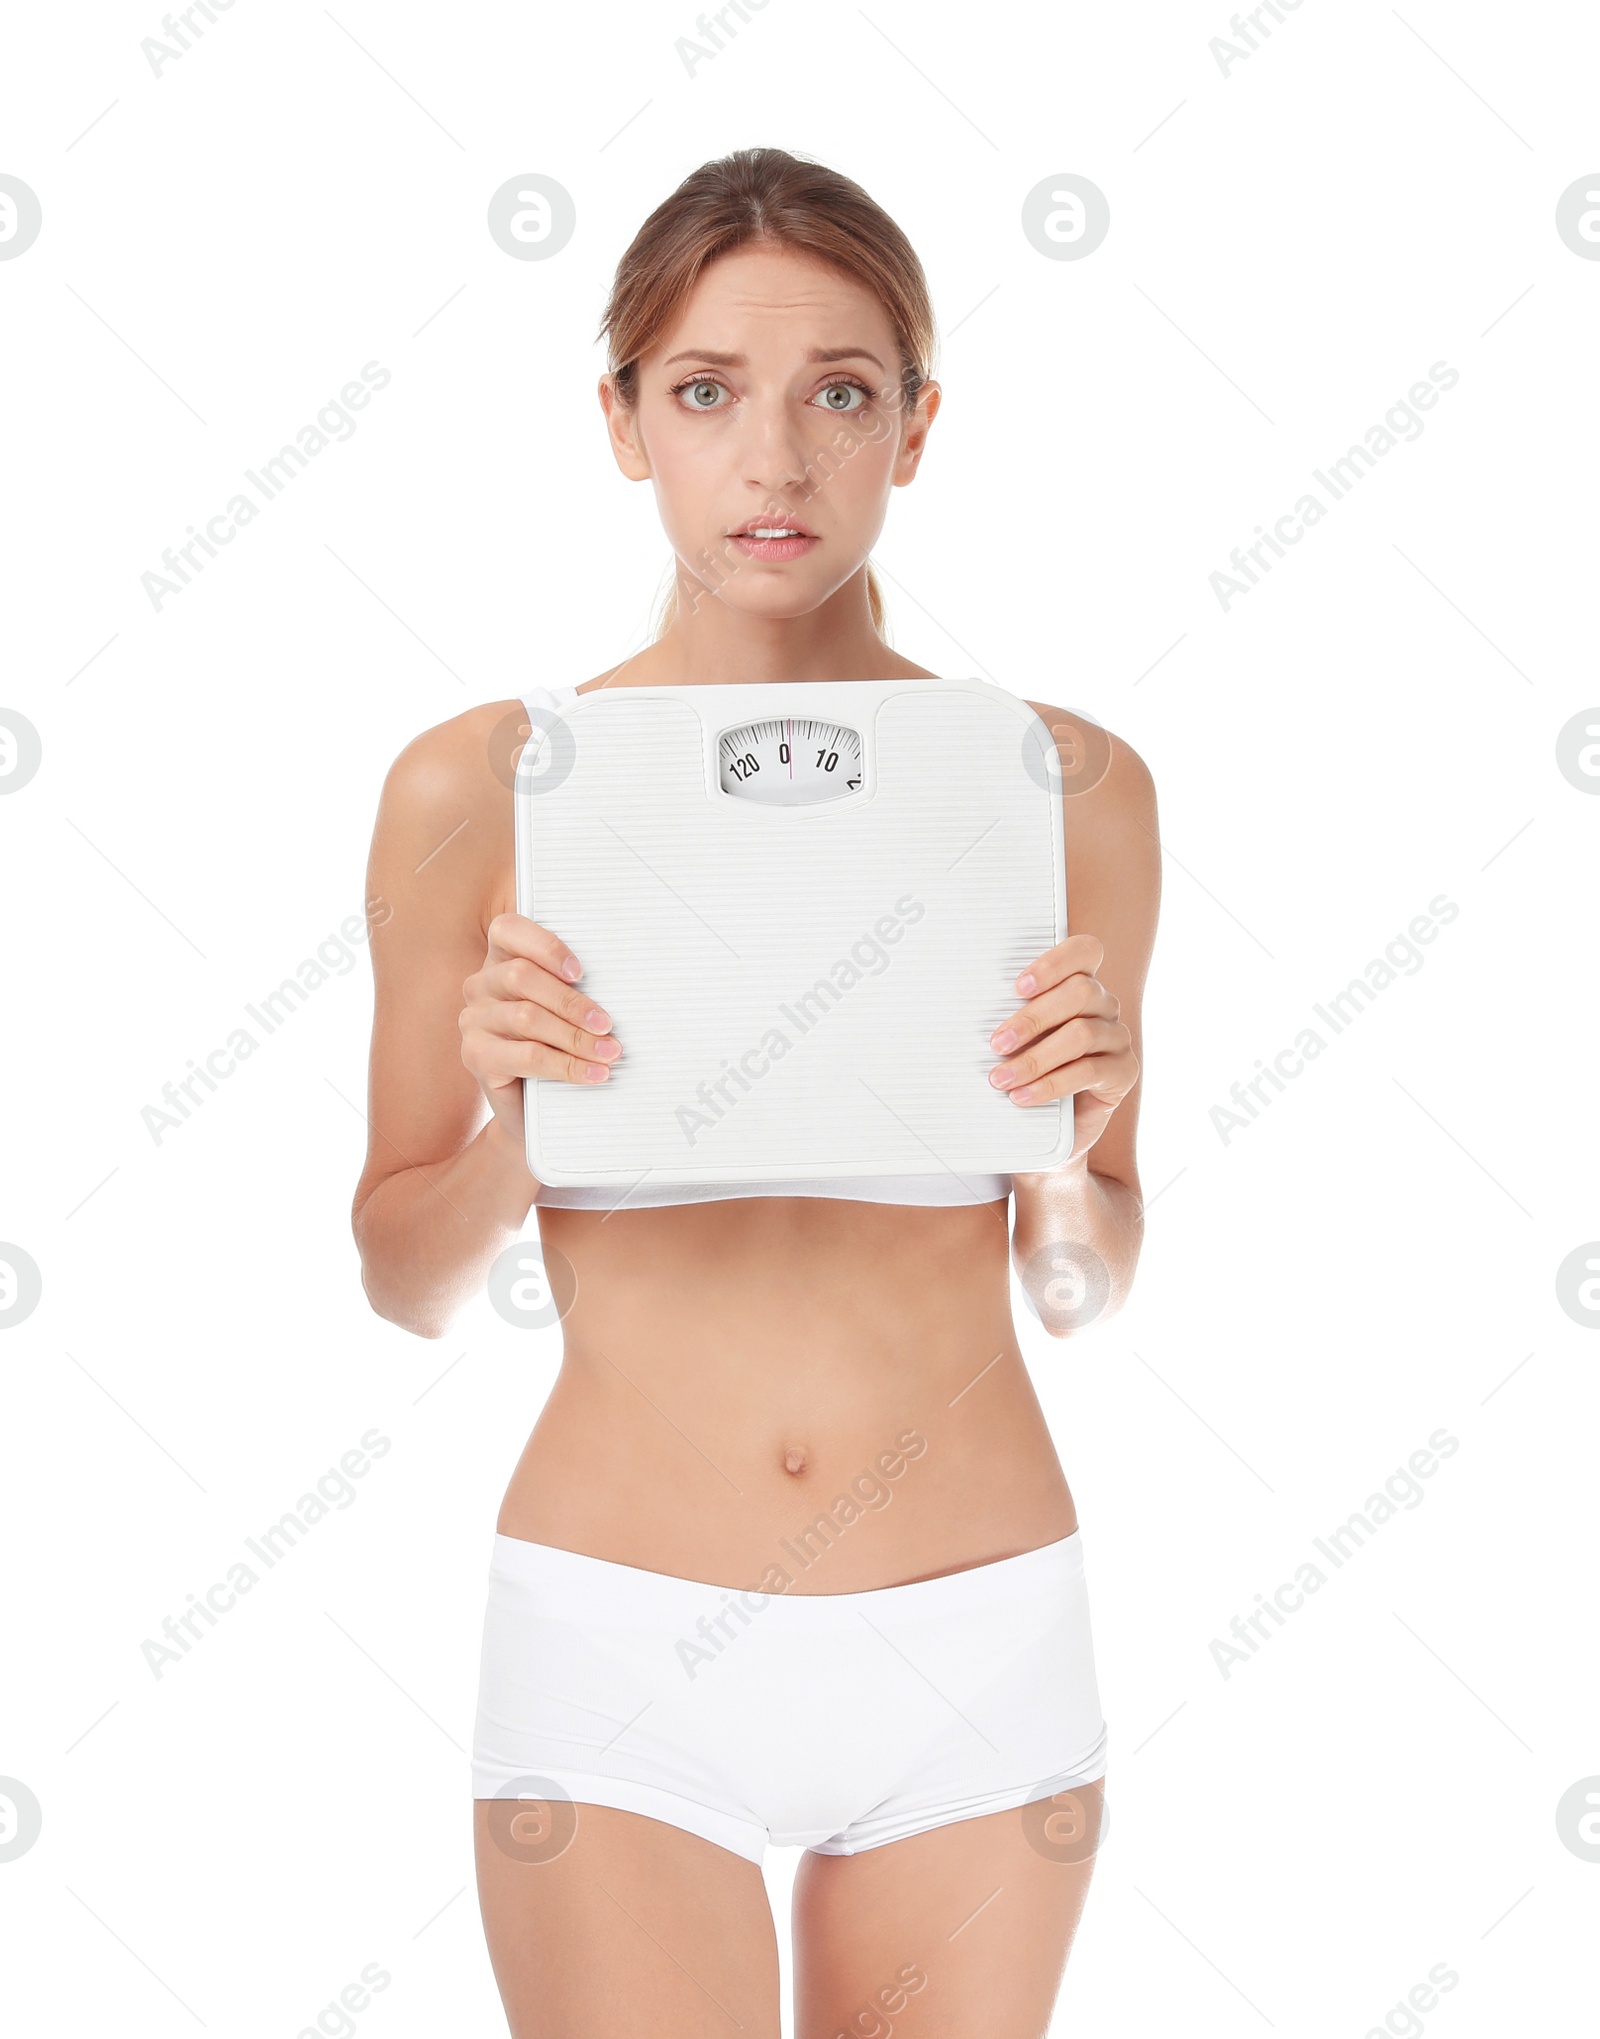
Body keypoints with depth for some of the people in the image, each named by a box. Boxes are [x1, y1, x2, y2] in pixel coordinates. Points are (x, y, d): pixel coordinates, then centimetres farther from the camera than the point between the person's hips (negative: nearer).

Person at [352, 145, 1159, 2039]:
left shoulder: (1063, 781, -3)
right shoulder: (479, 786, -6)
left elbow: (1080, 1289, 6)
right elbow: (407, 1280, 3)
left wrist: (1074, 1145, -14)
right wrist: (514, 1114, -16)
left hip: (976, 1657, 2)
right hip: (615, 1643, -1)